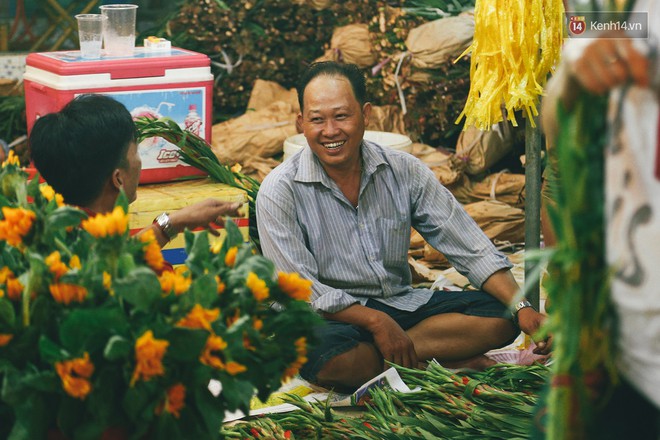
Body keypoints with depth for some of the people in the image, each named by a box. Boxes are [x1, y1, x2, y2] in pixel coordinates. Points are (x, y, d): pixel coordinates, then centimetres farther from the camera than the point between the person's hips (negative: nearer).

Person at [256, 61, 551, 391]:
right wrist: (375, 321, -24)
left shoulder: (404, 172, -2)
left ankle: (376, 354, -20)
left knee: (499, 316, -14)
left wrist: (523, 308, -16)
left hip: (402, 303, 5)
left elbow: (471, 250, -3)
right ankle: (450, 361, -17)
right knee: (329, 356, -39)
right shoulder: (279, 193, -11)